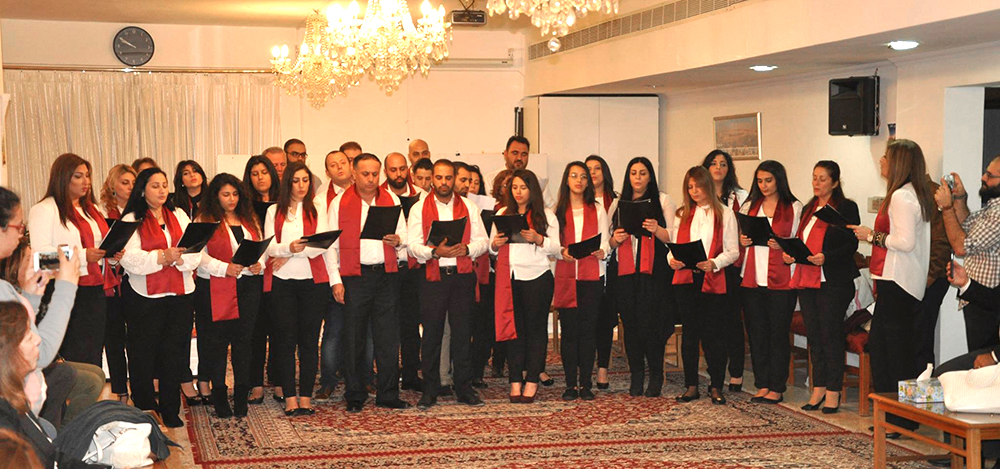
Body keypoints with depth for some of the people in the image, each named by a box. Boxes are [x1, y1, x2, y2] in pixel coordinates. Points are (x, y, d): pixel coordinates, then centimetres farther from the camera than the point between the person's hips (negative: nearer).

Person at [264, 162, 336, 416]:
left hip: (313, 280, 0)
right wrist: (290, 247, -20)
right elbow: (270, 247, 0)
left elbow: (323, 245, -1)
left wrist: (290, 254, -10)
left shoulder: (318, 208, 11)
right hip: (281, 281, 0)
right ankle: (289, 397, 4)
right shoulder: (274, 211, 12)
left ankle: (306, 396, 5)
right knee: (285, 340, -1)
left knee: (309, 339, 1)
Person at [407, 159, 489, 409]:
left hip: (462, 276, 2)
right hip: (433, 276, -1)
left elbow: (482, 240, 7)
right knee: (431, 334, 1)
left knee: (463, 333, 2)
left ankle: (464, 388, 10)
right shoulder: (419, 208, 5)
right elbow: (413, 245, -3)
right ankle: (430, 390, 9)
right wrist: (435, 252, -20)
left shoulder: (469, 207, 11)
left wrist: (466, 249, -13)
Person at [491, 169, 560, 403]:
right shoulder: (502, 214, 15)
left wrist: (537, 239, -15)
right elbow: (492, 248, 16)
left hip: (536, 277, -2)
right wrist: (496, 243, -7)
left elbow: (556, 248, 1)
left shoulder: (545, 215, 6)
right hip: (509, 278, 2)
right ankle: (515, 382, 4)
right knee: (513, 328, 1)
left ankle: (532, 381, 4)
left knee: (536, 328, 0)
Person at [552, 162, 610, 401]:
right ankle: (570, 384, 4)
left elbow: (605, 241, 6)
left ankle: (585, 383, 4)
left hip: (592, 275, 0)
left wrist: (601, 251, -16)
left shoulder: (598, 210, 12)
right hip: (565, 275, 0)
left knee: (588, 329, -1)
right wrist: (562, 252, -14)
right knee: (569, 329, -2)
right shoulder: (557, 210, 10)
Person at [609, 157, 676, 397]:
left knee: (649, 325, -9)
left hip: (654, 271, -3)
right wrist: (615, 239, -2)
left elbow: (674, 237, 2)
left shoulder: (662, 201, 6)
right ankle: (636, 376, 11)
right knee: (630, 324, 1)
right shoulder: (619, 204, 16)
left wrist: (657, 230, -17)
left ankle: (656, 376, 4)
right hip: (626, 272, 3)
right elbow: (610, 242, 20)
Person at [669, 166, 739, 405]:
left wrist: (714, 264, -18)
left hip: (713, 280, -3)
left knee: (713, 334, -3)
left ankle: (716, 387, 7)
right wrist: (672, 259, -8)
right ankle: (691, 386, 10)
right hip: (686, 278, 3)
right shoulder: (682, 214, 16)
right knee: (689, 333, 4)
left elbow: (733, 251, 0)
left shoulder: (725, 214, 6)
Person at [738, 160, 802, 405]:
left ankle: (776, 388, 4)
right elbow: (739, 237, 20)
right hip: (751, 279, 4)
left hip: (781, 280, -4)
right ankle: (762, 385, 13)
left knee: (778, 333, -2)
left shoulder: (794, 207, 4)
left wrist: (782, 245, -17)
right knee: (756, 332, 5)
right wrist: (742, 241, -2)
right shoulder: (749, 207, 15)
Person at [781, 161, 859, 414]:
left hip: (833, 281, -7)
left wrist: (826, 258, -23)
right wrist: (790, 254, 2)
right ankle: (818, 388, 16)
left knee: (831, 334, -4)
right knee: (814, 335, 9)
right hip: (805, 279, 7)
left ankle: (833, 392, 2)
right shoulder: (809, 209, 18)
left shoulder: (846, 208, -4)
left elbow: (851, 245, -10)